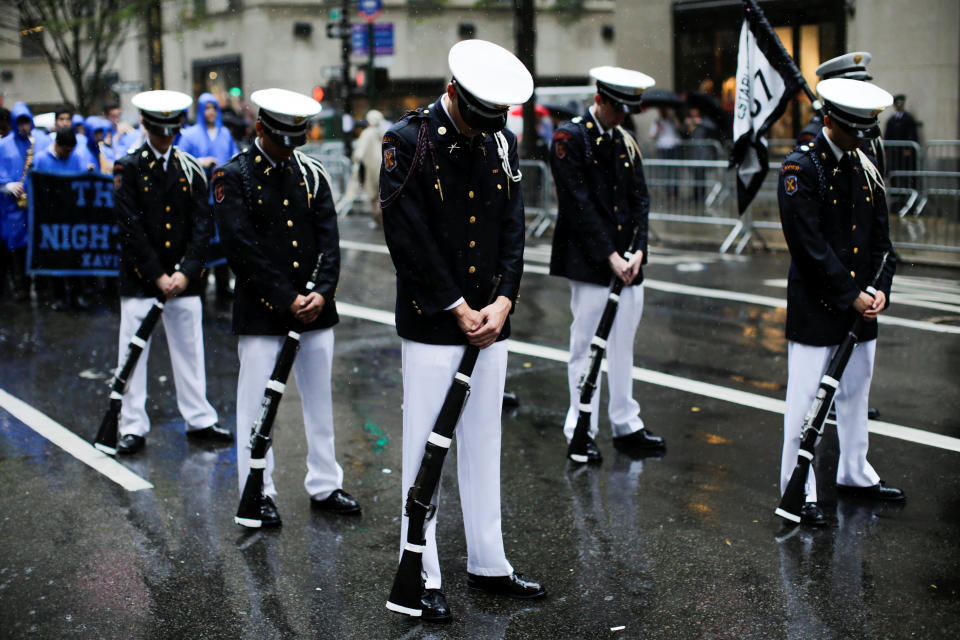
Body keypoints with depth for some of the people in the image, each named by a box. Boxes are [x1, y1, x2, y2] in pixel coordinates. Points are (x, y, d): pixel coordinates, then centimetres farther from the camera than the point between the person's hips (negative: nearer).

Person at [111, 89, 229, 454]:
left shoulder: (191, 169, 6)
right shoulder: (128, 168, -3)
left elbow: (202, 225, 1)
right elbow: (130, 229, -8)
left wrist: (186, 272, -10)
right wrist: (158, 276, -13)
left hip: (184, 278, 3)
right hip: (139, 278, -2)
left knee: (190, 350, 9)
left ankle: (199, 420, 20)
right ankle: (133, 427, 11)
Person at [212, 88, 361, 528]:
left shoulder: (312, 174, 8)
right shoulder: (233, 177, -6)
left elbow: (329, 239, 3)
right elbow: (242, 249, -13)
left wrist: (321, 293, -11)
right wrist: (287, 300, -16)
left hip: (316, 309, 5)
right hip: (260, 312, -4)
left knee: (320, 400, 12)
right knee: (257, 405, 3)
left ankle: (324, 485, 24)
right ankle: (259, 494, 16)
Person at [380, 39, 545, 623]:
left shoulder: (504, 144, 7)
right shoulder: (409, 141, -10)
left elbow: (514, 229, 7)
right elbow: (410, 239, -14)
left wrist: (504, 301, -6)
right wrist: (458, 308, -12)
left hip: (491, 324, 5)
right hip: (431, 327, -5)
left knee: (484, 447, 14)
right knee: (425, 450, 3)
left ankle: (488, 564, 27)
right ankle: (422, 577, 15)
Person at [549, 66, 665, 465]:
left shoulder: (626, 142, 13)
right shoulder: (569, 138, -7)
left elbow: (640, 200, 9)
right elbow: (579, 204, -13)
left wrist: (638, 252, -5)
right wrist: (610, 256, -15)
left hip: (627, 264, 6)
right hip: (589, 265, -6)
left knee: (622, 349, 12)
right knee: (586, 350, 1)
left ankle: (626, 427, 21)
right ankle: (581, 433, 10)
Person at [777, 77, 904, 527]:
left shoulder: (865, 168, 9)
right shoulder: (800, 168, -12)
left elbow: (881, 236, 12)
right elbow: (810, 245, -17)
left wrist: (880, 288, -3)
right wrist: (852, 295, -16)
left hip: (861, 306, 7)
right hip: (816, 307, -7)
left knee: (856, 392, 18)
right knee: (805, 401, -1)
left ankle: (854, 474, 34)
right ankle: (799, 491, 8)